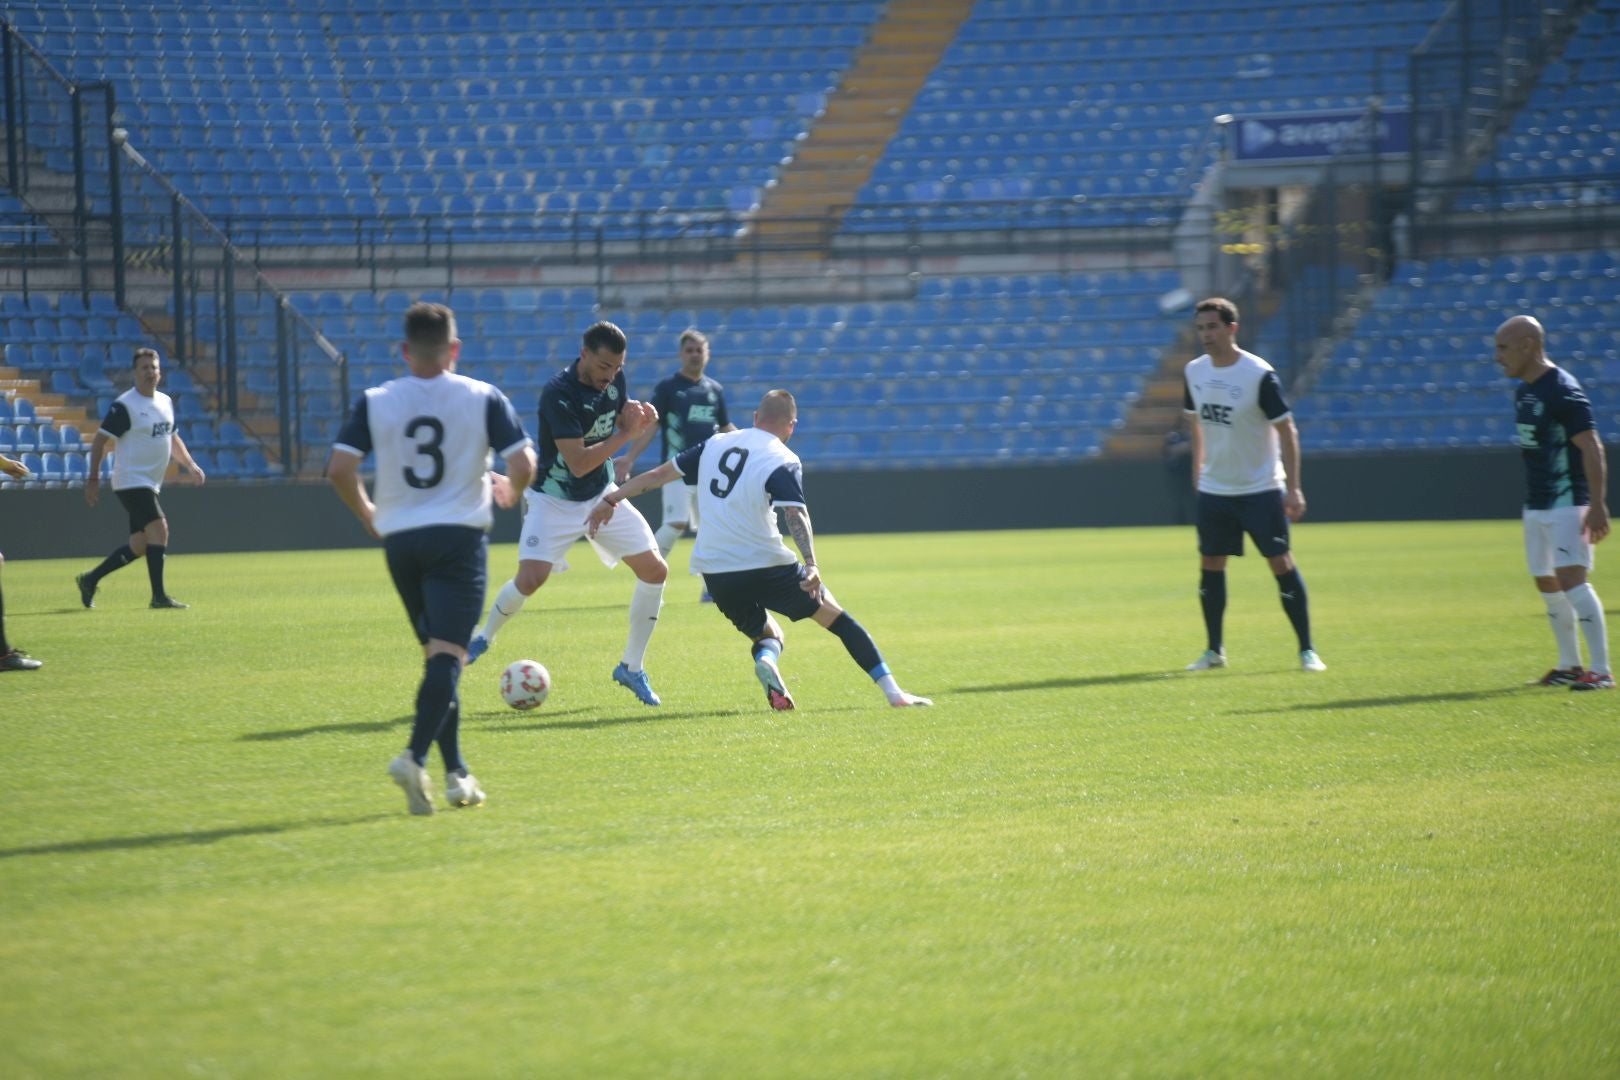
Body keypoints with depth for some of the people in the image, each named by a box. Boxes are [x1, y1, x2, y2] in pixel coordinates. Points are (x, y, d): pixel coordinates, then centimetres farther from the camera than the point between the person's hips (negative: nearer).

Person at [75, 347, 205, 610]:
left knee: (139, 545, 10)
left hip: (150, 485, 8)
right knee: (159, 529, -19)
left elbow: (172, 438, 26)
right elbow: (100, 440, -11)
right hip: (131, 482, -8)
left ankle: (90, 580, 23)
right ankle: (159, 596, -17)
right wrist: (93, 478, -17)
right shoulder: (124, 406, -11)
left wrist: (190, 465, 13)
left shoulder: (166, 402, 12)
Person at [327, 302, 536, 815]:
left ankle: (456, 772, 14)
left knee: (437, 654, 15)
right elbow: (523, 464, -7)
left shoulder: (375, 402, 2)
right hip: (459, 536, -3)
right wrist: (509, 492, 17)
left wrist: (367, 514, 14)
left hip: (400, 538, 3)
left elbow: (339, 468, -4)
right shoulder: (483, 398, -2)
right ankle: (415, 755, -30)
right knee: (447, 654, -10)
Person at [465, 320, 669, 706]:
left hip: (601, 494, 6)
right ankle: (484, 637, 11)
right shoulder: (558, 394, -27)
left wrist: (638, 417, -10)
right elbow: (578, 463, -31)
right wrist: (626, 435, -30)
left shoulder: (614, 380, -6)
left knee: (655, 571, -3)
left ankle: (632, 667, 9)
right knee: (530, 579, -21)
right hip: (554, 499, -6)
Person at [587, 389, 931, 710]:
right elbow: (795, 513, -23)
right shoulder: (783, 461, -6)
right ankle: (892, 691, 0)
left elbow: (659, 474, 14)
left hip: (715, 573, 5)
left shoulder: (716, 444, 11)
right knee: (838, 619, 8)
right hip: (765, 564, -5)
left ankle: (766, 660, -15)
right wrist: (810, 564, -34)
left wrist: (612, 500, 24)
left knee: (767, 634, 23)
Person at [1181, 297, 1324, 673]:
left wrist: (1293, 488, -16)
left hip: (1261, 489, -5)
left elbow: (1286, 430, -13)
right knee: (1210, 565, 6)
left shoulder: (1259, 375, -17)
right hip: (1213, 490, 5)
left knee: (1281, 562, -6)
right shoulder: (1195, 371, 0)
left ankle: (1307, 650, 1)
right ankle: (1215, 650, 18)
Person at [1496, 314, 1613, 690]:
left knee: (1571, 579, -17)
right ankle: (1569, 666, 25)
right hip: (1536, 505, 9)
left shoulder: (1562, 391, -17)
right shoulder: (1523, 391, 11)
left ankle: (1601, 670, -17)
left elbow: (1592, 449, -21)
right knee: (1547, 585, 13)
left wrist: (1597, 505, -28)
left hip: (1568, 505, -9)